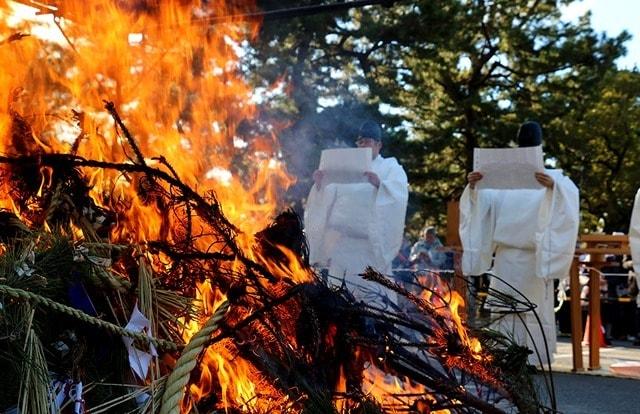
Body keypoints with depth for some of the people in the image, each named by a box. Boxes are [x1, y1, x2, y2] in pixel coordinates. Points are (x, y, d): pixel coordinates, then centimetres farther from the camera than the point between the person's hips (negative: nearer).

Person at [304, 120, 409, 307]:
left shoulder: (390, 167, 8)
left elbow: (399, 194, -10)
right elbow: (329, 195, 12)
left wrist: (379, 184, -29)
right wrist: (320, 183, -9)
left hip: (372, 239, -4)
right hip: (343, 237, 4)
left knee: (372, 291, -8)